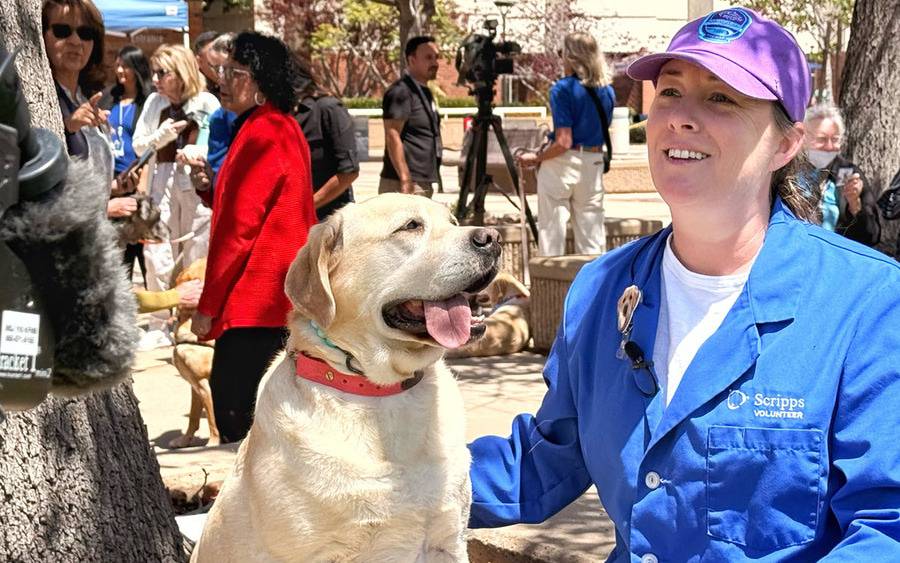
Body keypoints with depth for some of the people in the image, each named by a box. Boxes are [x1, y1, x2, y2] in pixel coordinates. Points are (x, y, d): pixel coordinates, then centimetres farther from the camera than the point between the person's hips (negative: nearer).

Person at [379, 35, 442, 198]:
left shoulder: (424, 92, 20)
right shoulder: (400, 92, -10)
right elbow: (392, 137, -18)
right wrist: (405, 180, -24)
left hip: (423, 183, 10)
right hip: (404, 184, -10)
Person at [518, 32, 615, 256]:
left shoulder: (562, 89, -13)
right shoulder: (607, 91, 5)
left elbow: (564, 142, -17)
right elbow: (603, 132, 14)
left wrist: (535, 158, -6)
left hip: (562, 163, -5)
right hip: (594, 163, 5)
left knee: (552, 229, 2)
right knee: (591, 228, 10)